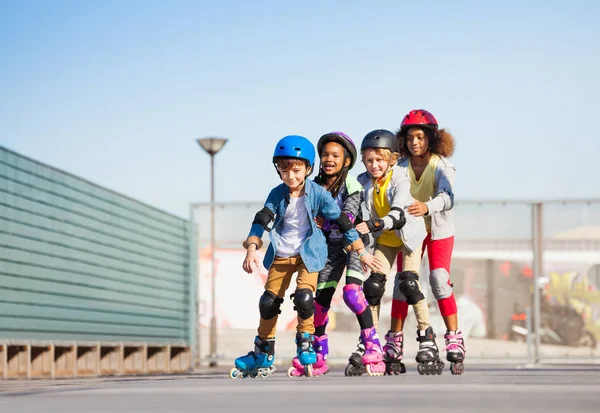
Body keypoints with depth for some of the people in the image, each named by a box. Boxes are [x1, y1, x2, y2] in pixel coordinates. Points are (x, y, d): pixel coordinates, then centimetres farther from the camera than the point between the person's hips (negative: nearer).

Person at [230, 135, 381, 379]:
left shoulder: (318, 194, -11)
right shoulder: (277, 194, -4)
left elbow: (341, 222, -5)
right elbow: (261, 221, -9)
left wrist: (361, 252, -1)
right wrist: (251, 249, -24)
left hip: (308, 254, -3)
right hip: (280, 255, 3)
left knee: (304, 297, -22)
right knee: (268, 303, 3)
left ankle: (306, 346, 0)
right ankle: (263, 356, 17)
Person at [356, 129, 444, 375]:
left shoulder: (400, 180, -25)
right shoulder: (364, 183, -10)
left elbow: (398, 215, -38)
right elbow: (362, 215, -1)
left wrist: (373, 225, -52)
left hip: (408, 234, -5)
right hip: (385, 239, 5)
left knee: (408, 283, -18)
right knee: (373, 285, -5)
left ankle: (427, 337, -9)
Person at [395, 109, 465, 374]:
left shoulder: (441, 166, -20)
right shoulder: (401, 166, -11)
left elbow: (447, 197, -37)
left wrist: (427, 206, -57)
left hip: (438, 229, -3)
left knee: (439, 280, -17)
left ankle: (454, 338, -9)